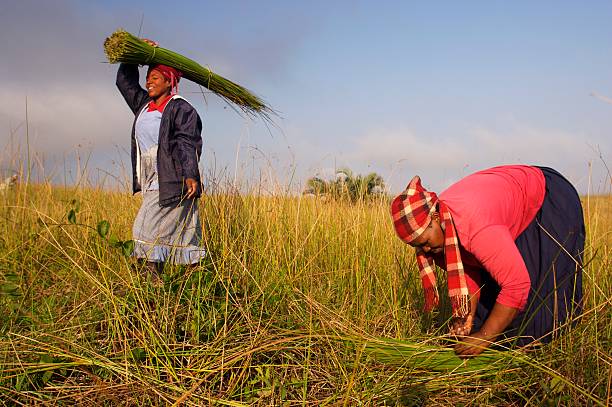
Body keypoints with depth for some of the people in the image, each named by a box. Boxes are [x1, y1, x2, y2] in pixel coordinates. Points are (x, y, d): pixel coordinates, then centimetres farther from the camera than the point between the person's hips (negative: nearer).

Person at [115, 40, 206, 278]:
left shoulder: (181, 109, -6)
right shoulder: (143, 104, 17)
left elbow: (188, 143, -17)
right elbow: (124, 81, 27)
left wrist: (190, 175, -28)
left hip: (173, 182, -7)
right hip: (151, 183, 7)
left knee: (149, 229, -14)